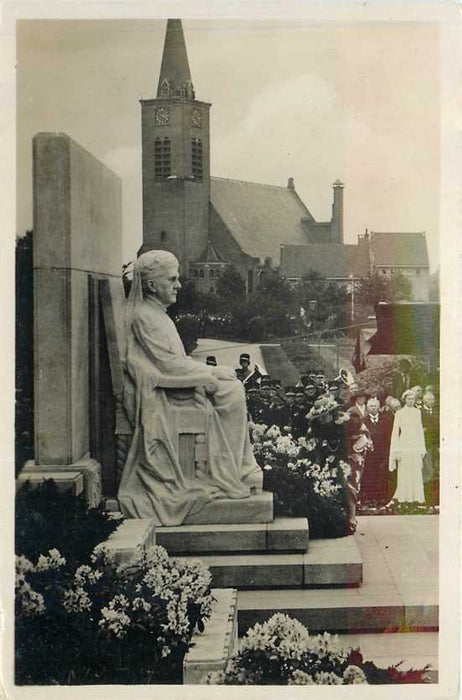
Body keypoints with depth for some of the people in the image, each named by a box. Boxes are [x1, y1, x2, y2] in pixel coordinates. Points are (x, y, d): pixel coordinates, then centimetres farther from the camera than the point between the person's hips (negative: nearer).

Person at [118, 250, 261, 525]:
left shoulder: (155, 312, 16)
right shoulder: (144, 316, -16)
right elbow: (169, 365, -20)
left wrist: (206, 372, 8)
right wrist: (212, 373, -11)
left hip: (171, 385, 10)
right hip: (159, 396, -10)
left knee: (233, 388, 1)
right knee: (230, 392, -13)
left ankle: (241, 467, 2)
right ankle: (232, 473, -4)